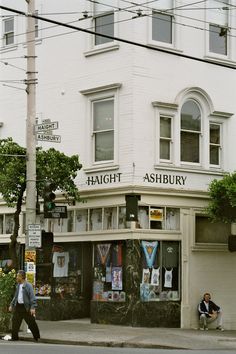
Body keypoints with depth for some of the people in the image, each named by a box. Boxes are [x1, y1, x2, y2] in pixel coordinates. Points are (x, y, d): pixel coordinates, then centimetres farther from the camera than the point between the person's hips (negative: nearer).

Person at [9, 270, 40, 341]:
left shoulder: (28, 285, -12)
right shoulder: (18, 285, 11)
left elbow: (32, 297, -15)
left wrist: (33, 307, -22)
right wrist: (11, 305, 18)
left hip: (26, 307, -7)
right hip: (18, 306, 7)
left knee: (31, 323, 1)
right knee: (15, 323, 6)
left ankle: (37, 337, 12)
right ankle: (14, 337, 16)